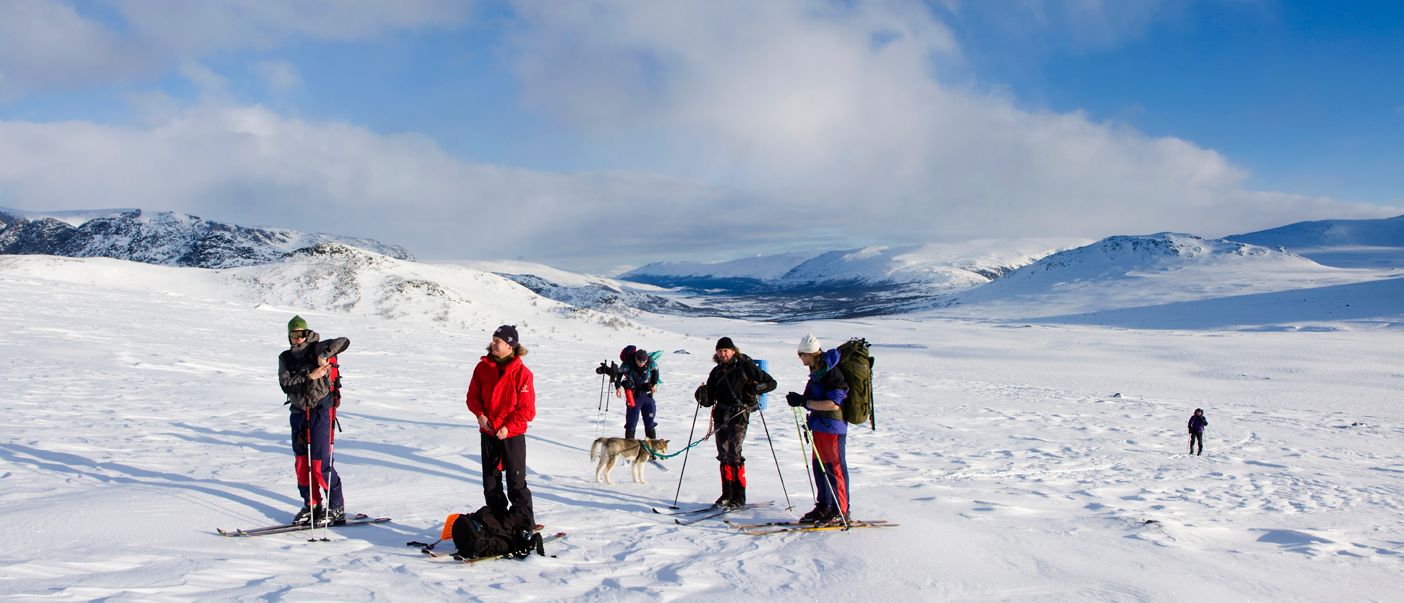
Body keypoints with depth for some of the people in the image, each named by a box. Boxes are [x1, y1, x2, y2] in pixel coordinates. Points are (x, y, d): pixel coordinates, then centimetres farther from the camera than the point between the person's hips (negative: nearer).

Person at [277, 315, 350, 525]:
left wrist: (324, 354, -30)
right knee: (301, 462, 7)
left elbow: (343, 342, -18)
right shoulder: (285, 358, 9)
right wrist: (310, 376, -18)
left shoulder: (316, 348, -2)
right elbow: (285, 384, -7)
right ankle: (311, 505, 19)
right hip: (298, 412, 5)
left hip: (321, 411, -5)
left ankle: (337, 508, 2)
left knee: (321, 463, -7)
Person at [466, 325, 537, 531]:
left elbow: (527, 409, -10)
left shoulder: (522, 372, -12)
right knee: (490, 479, 12)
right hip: (488, 432, 5)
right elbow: (473, 396, 9)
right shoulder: (483, 367, 0)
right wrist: (480, 414, -8)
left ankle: (525, 525, 8)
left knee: (516, 481, 0)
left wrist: (508, 427, -18)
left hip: (512, 434, -5)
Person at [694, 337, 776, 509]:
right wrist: (702, 396, -8)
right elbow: (709, 400, 14)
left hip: (739, 416, -6)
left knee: (734, 454, -13)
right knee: (724, 456, 6)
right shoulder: (717, 372, 14)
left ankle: (739, 497, -8)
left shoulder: (745, 366, -2)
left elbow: (771, 383, 1)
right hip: (720, 417, 6)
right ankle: (727, 494, 14)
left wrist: (755, 388, -17)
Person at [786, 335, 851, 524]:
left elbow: (834, 403, -25)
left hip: (833, 427, -9)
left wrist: (804, 402, -25)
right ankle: (823, 507, 25)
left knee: (835, 468, -3)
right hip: (820, 426, 9)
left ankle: (841, 512, 5)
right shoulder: (817, 371, 12)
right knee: (819, 466, 14)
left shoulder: (833, 373, -18)